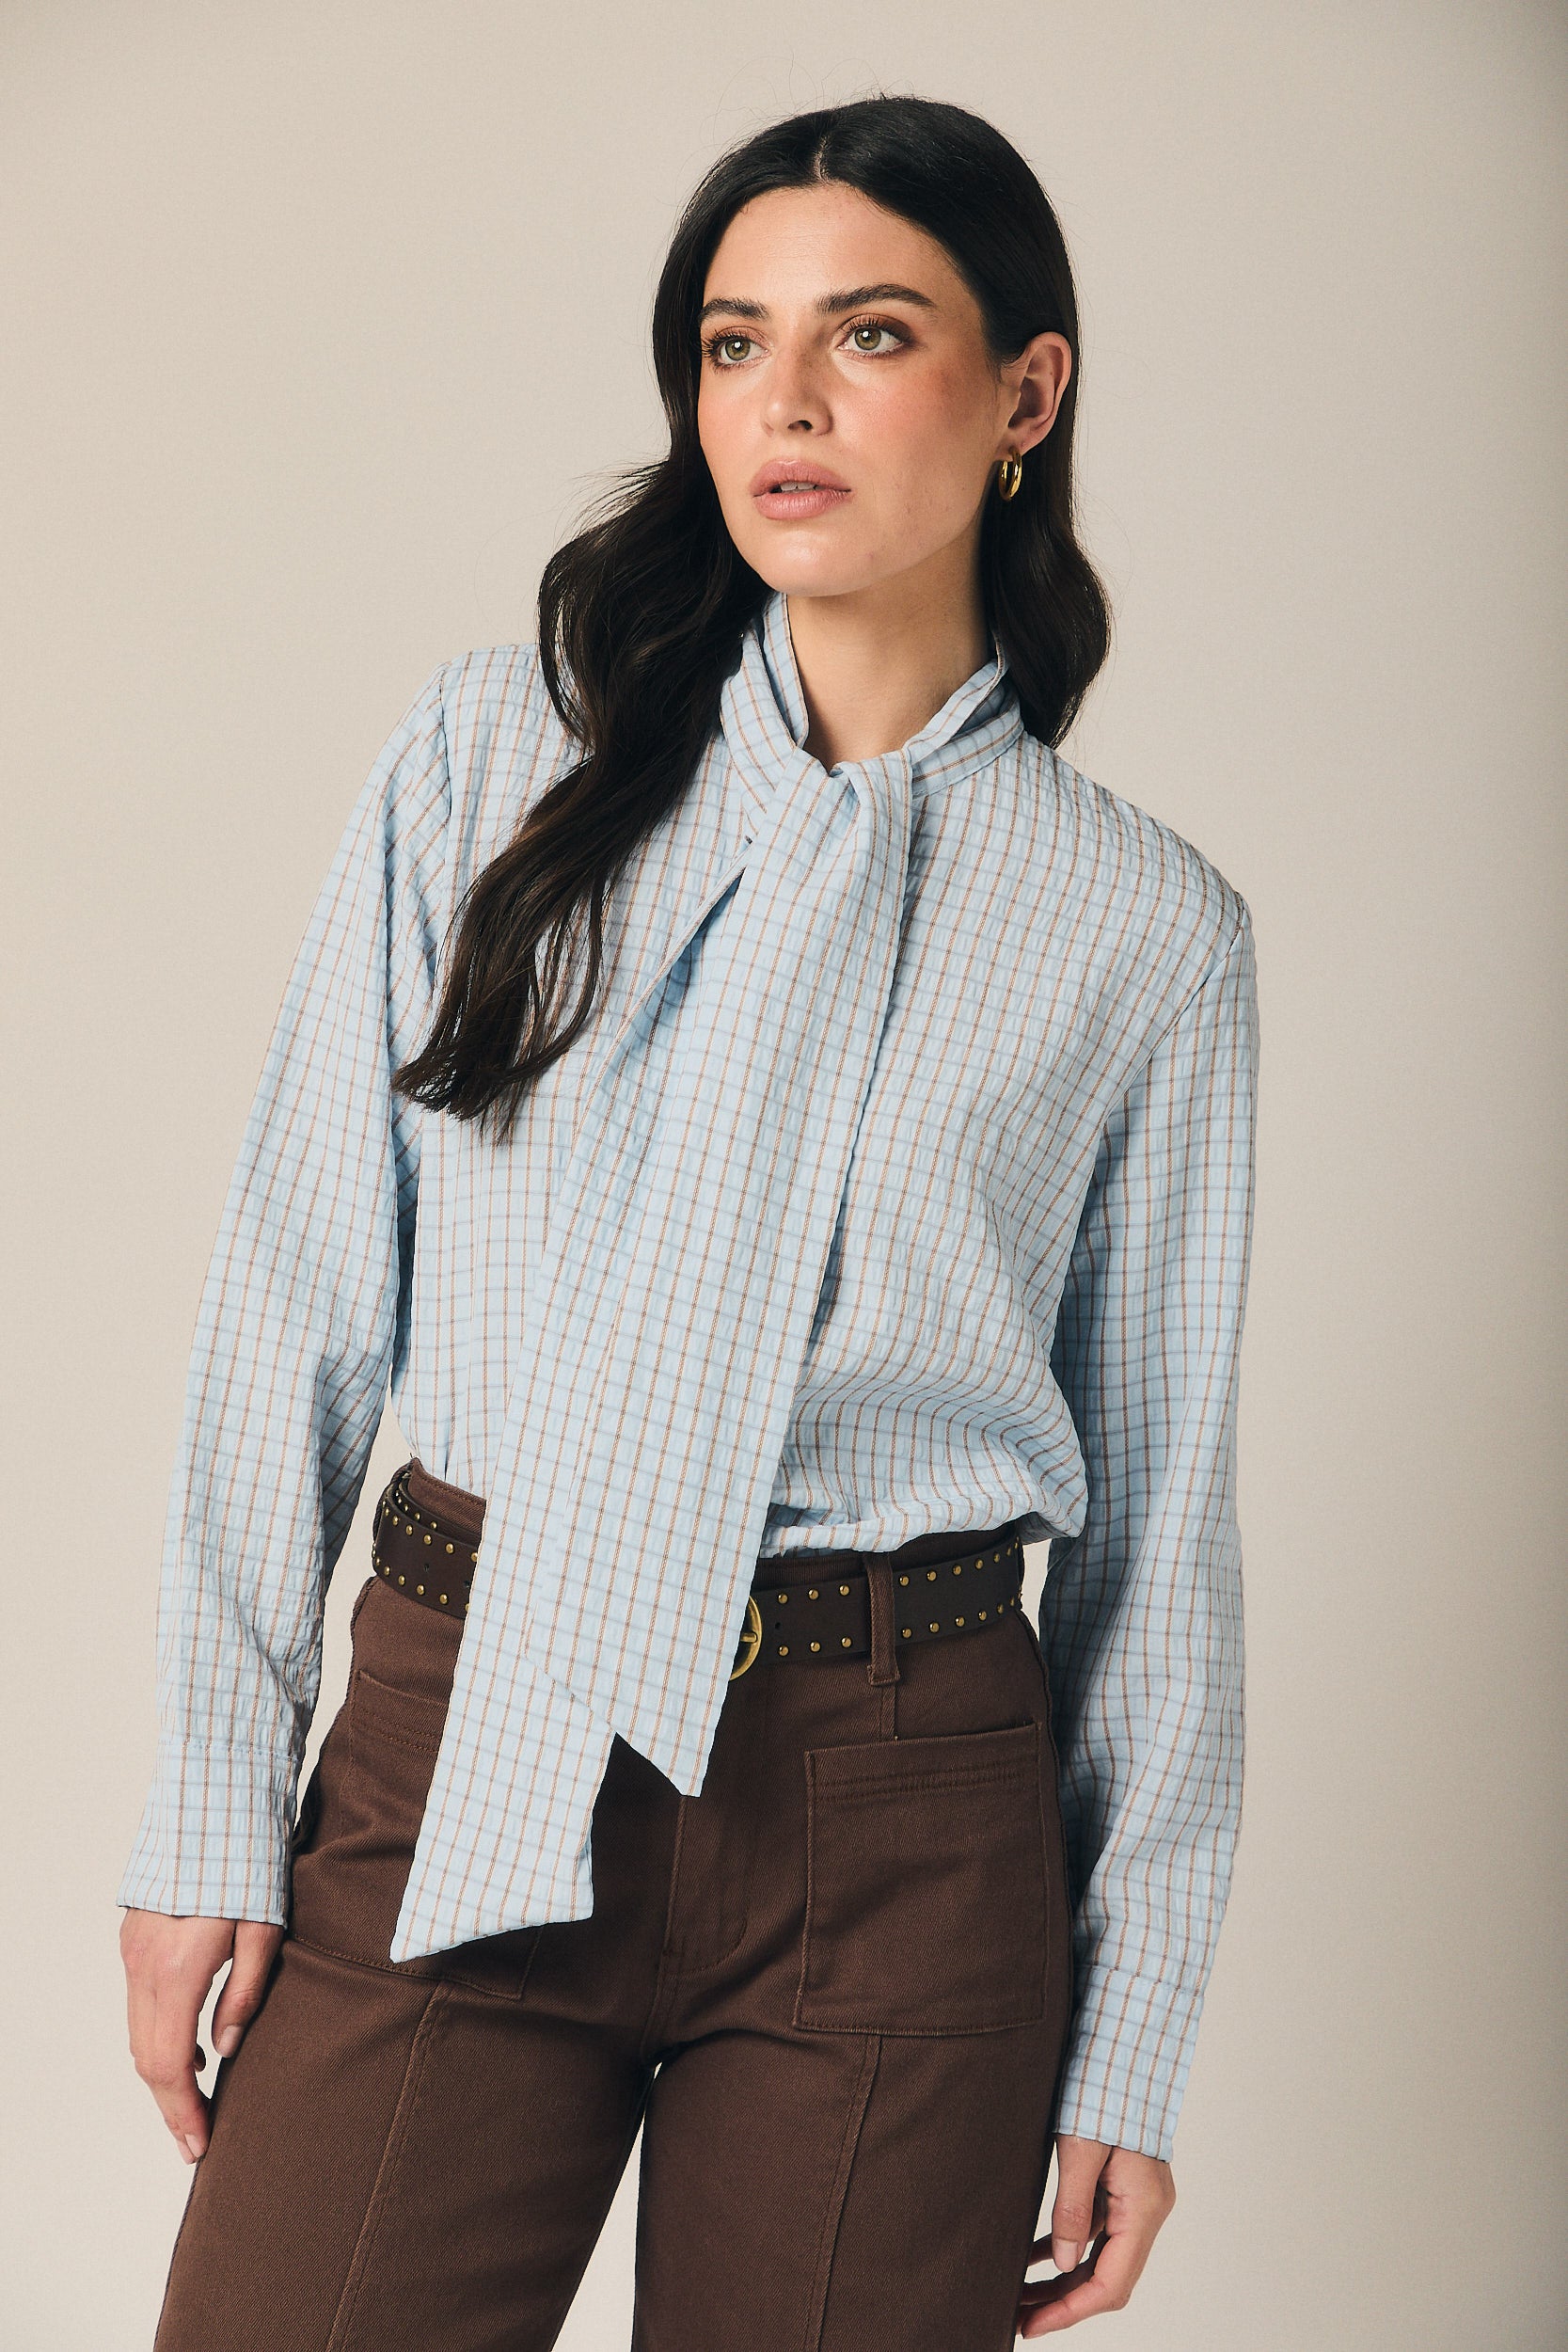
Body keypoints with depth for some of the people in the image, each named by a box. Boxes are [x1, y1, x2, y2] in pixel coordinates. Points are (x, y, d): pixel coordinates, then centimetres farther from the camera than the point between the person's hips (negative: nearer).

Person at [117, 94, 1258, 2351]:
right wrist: (212, 1808, -1)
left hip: (906, 1829, 0)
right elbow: (295, 1307, 4)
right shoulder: (492, 757, 5)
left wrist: (1133, 2053, 5)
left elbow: (1161, 1507, 6)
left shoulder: (1147, 928, 4)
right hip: (455, 1759, 1)